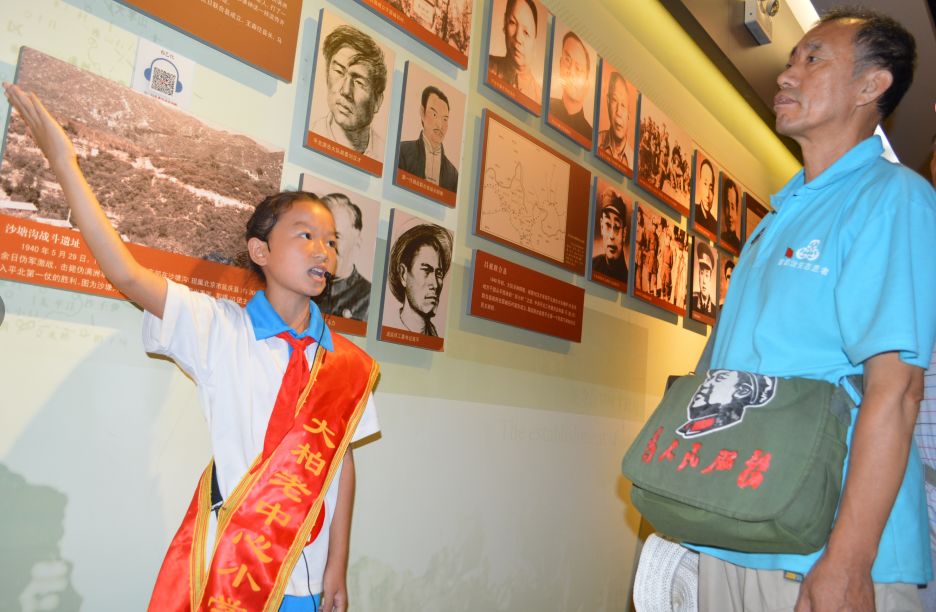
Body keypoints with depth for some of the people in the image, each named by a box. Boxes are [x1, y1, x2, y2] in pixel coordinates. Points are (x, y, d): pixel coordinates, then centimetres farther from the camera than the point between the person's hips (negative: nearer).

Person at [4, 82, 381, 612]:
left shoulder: (346, 362, -2)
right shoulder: (221, 329, -7)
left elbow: (342, 460, 0)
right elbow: (127, 275, -18)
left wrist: (337, 568, 2)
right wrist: (65, 164, -20)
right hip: (225, 563, -2)